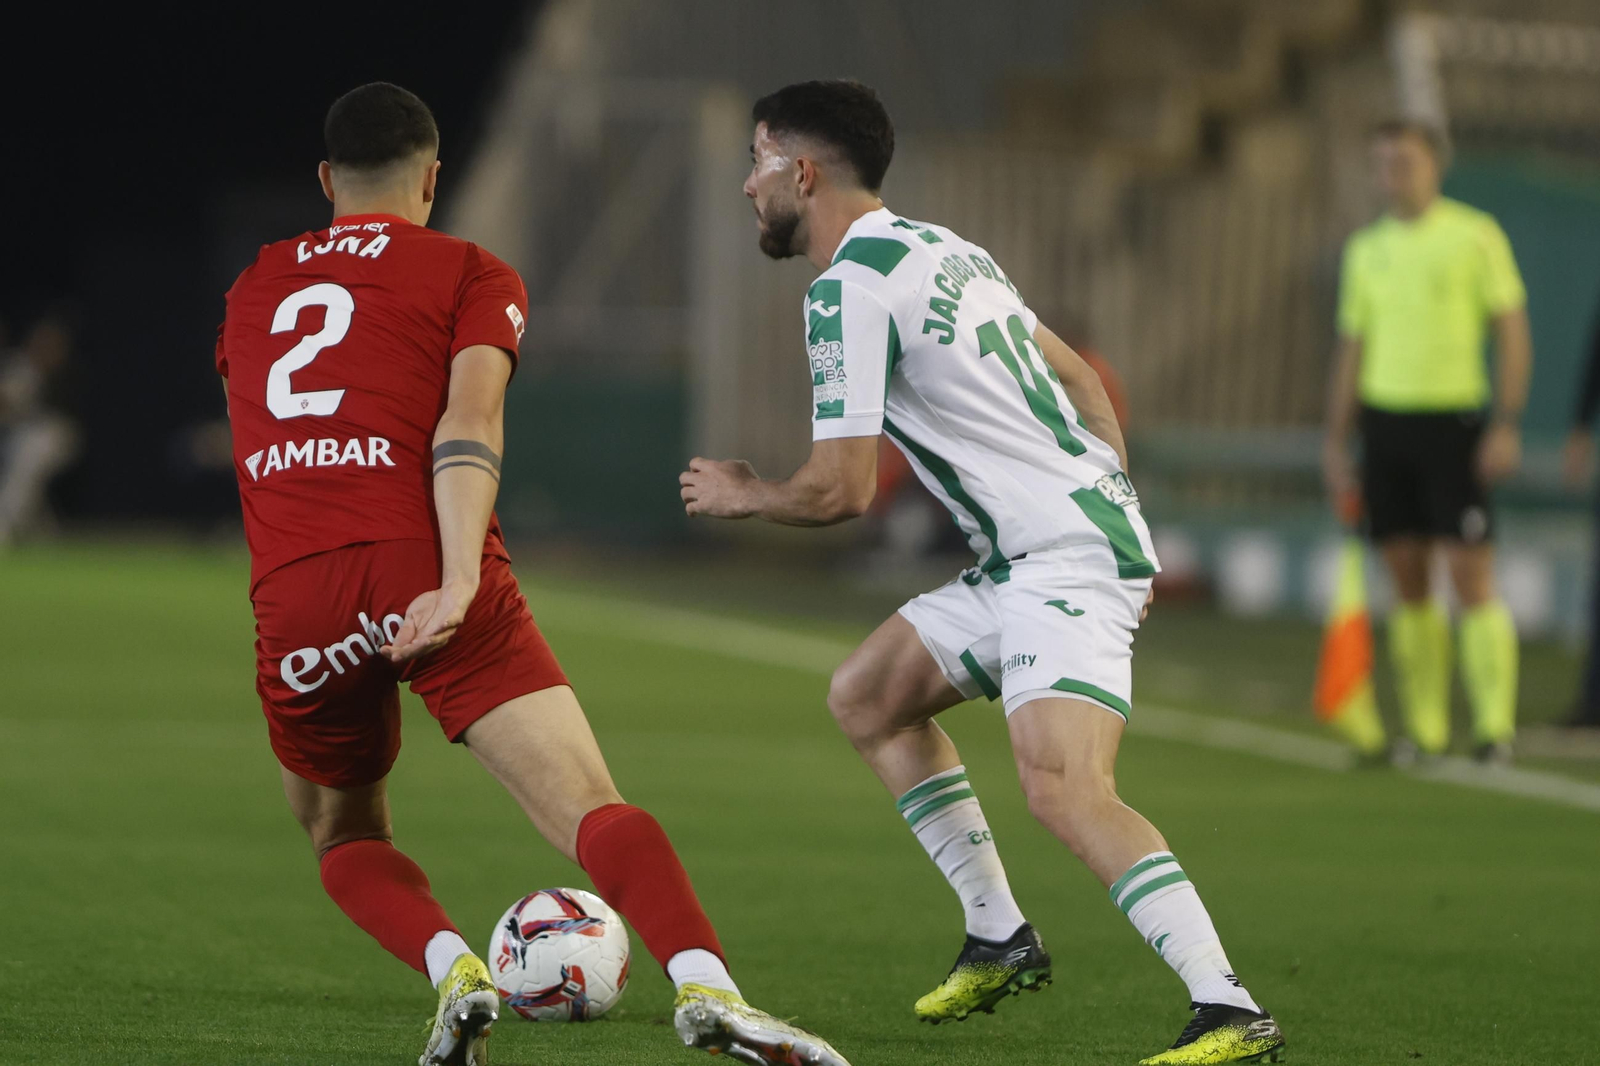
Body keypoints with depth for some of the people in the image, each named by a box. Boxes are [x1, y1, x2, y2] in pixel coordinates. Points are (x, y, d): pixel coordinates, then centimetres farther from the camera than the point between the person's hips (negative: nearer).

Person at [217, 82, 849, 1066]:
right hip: (423, 574, -3)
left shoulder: (256, 287, 25)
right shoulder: (473, 275, 12)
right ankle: (706, 987, -37)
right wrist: (459, 583, -16)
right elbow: (468, 424, -5)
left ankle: (452, 970, -5)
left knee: (345, 841, 23)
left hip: (291, 598, 3)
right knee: (594, 811, -12)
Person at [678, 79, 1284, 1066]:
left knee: (1063, 789, -26)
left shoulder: (849, 289, -13)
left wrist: (742, 496, 6)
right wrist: (1114, 497, 21)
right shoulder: (942, 249, 17)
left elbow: (840, 491, -14)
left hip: (1067, 562, -11)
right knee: (866, 696, 22)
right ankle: (1000, 939, 24)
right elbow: (1079, 378, 24)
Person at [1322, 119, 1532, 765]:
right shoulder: (1366, 250, 12)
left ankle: (1495, 727, -7)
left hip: (1454, 417, -4)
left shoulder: (1476, 236, -1)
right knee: (1408, 583, 4)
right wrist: (1335, 442, 12)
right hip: (1384, 420, 4)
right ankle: (1424, 726, 9)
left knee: (1471, 578, -9)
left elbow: (1514, 333, -2)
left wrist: (1507, 424, -10)